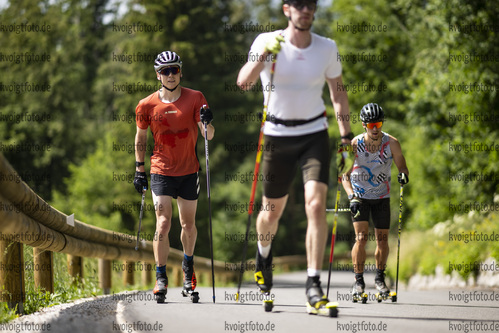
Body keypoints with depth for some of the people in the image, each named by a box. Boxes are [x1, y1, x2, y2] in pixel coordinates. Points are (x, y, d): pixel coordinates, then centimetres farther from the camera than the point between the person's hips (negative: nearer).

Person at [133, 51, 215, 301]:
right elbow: (140, 138, 11)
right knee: (163, 223, -12)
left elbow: (209, 136, -7)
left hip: (189, 172, 1)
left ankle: (188, 265, 36)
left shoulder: (195, 98, -5)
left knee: (188, 225, 10)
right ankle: (161, 277, -4)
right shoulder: (147, 105, -4)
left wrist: (207, 123, -28)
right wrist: (139, 170, 9)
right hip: (161, 171, -1)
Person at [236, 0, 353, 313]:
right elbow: (243, 82, -22)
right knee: (272, 210, 12)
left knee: (316, 205, -17)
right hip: (278, 136, -1)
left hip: (315, 134, 1)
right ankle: (264, 253, 46)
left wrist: (347, 136, 7)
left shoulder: (327, 48, -2)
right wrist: (264, 56, -37)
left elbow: (338, 91, 11)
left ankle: (314, 282, -14)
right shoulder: (267, 42, -9)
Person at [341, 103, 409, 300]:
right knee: (361, 237, -14)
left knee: (382, 239, 2)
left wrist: (403, 175, -30)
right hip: (359, 196, -2)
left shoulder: (391, 143, -14)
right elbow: (345, 175, -13)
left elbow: (402, 166, -5)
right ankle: (358, 281, -4)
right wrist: (352, 196, -27)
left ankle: (380, 278, 21)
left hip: (382, 197, 2)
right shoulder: (354, 145, -17)